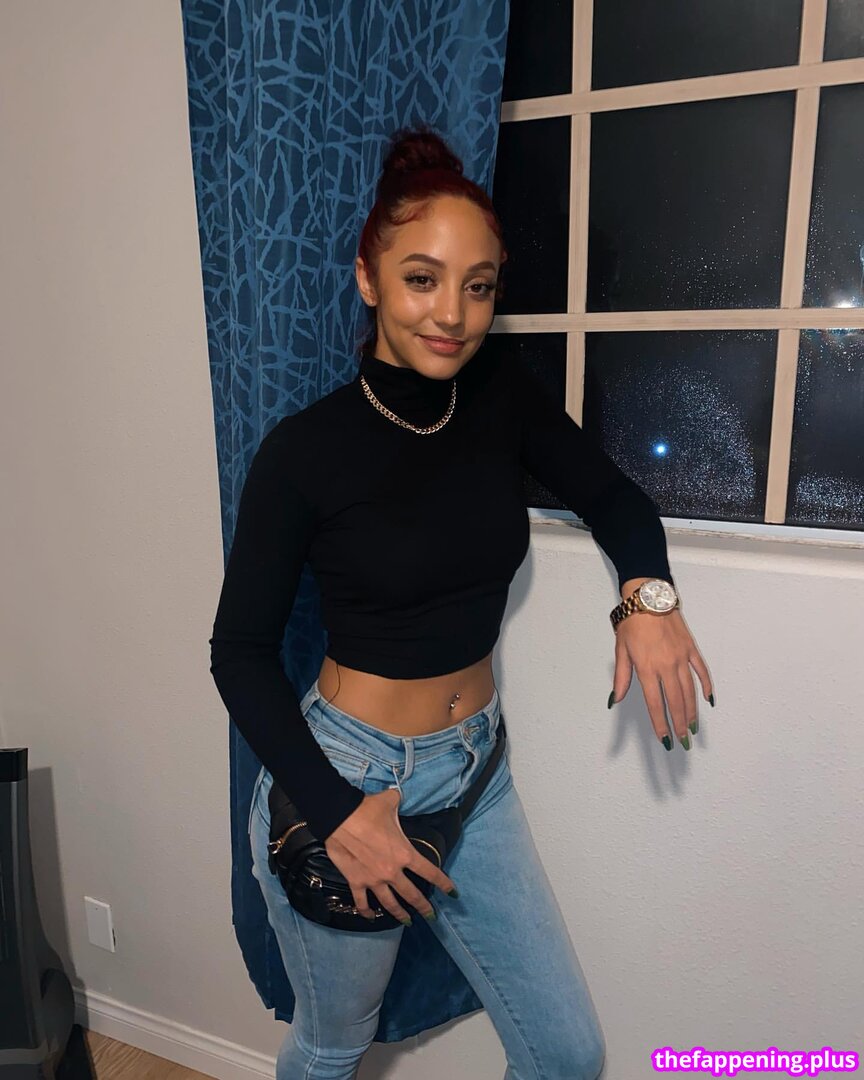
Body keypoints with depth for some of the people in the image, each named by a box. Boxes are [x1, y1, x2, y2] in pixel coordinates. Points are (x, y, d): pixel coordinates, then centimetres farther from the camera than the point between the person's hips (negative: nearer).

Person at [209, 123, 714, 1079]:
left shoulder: (505, 400, -6)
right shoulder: (305, 450, -18)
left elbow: (610, 494, 8)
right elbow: (240, 651, -11)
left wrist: (646, 589, -13)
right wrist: (338, 814, -16)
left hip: (475, 769, 4)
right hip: (346, 776, -3)